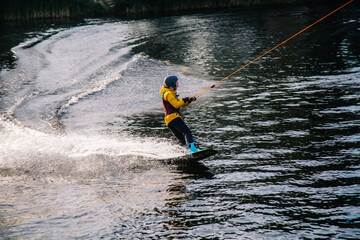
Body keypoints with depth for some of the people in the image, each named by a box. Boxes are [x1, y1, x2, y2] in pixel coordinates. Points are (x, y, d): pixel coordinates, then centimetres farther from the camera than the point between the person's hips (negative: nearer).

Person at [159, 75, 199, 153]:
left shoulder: (171, 93, 28)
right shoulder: (168, 93, -5)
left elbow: (182, 104, 27)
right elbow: (176, 105, -17)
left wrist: (189, 100, 11)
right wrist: (184, 100, -3)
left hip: (169, 121, 11)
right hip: (173, 117, -11)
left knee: (182, 139, 6)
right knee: (187, 132, -23)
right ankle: (192, 148, -40)